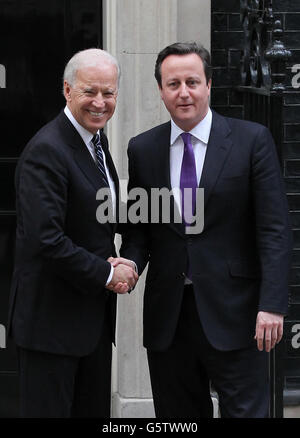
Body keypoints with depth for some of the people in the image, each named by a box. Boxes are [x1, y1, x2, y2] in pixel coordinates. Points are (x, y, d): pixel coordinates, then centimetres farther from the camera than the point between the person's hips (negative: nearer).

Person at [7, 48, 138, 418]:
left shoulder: (97, 141, 11)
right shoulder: (46, 151, -19)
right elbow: (45, 241, -27)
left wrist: (115, 264, -1)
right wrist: (107, 274, -16)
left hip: (94, 317, 9)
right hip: (51, 317, -9)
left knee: (94, 411, 13)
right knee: (49, 411, -2)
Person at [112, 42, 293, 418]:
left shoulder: (252, 140, -2)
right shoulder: (142, 149, 8)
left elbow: (274, 228, -6)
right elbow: (139, 226, 14)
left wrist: (272, 304, -14)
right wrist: (131, 261, -9)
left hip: (232, 315, -3)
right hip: (167, 315, 3)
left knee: (245, 411, -3)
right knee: (177, 415, 10)